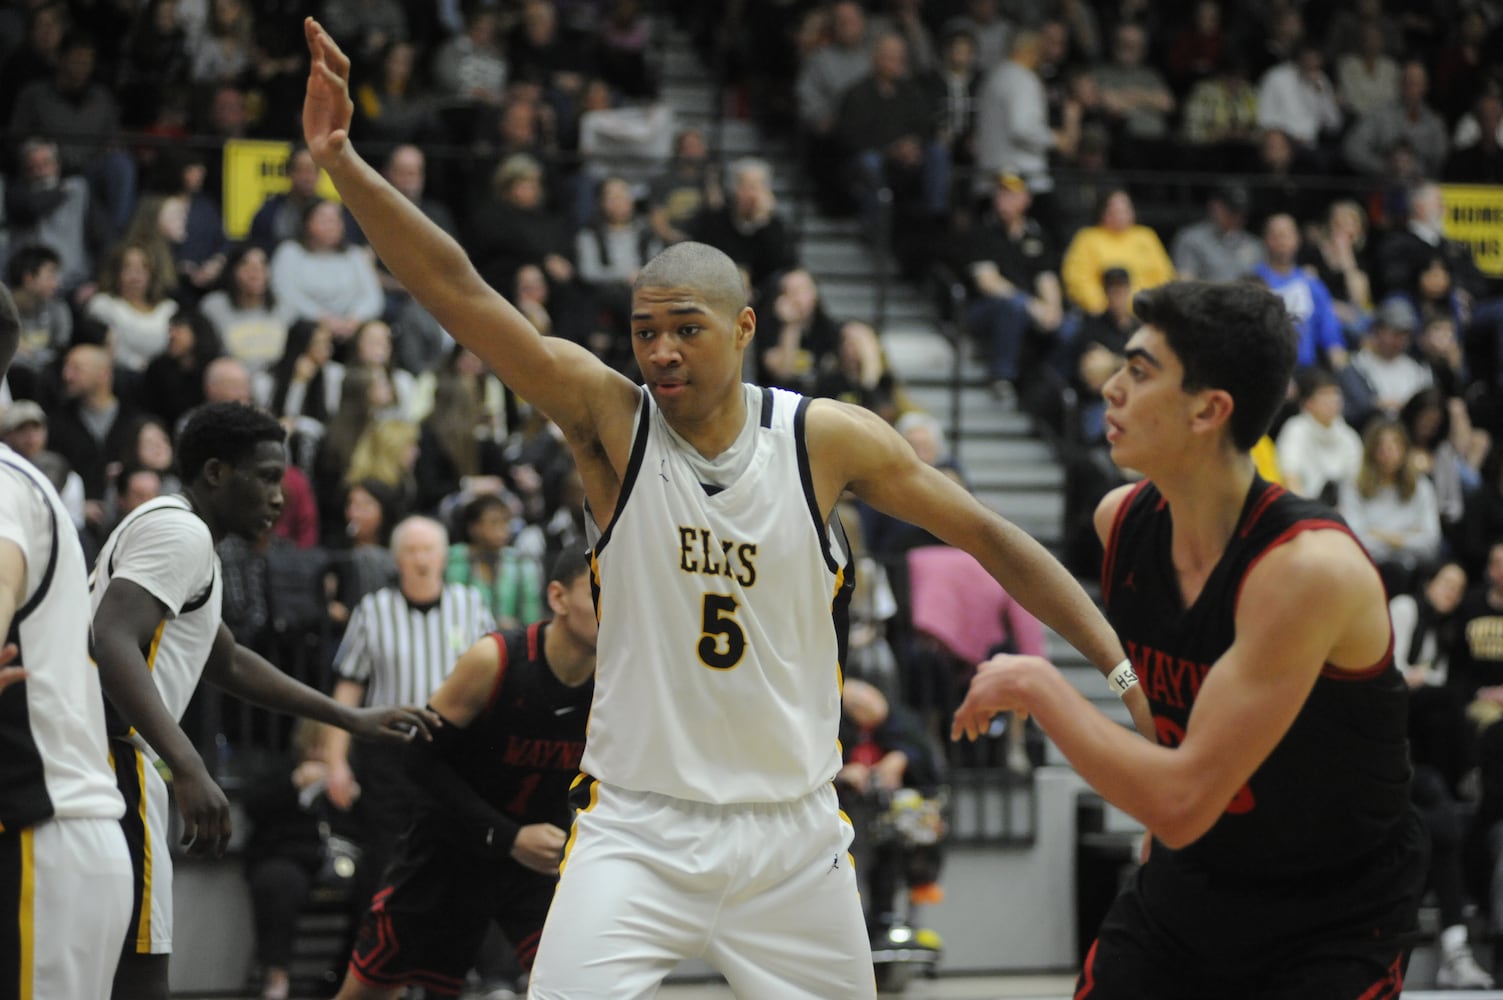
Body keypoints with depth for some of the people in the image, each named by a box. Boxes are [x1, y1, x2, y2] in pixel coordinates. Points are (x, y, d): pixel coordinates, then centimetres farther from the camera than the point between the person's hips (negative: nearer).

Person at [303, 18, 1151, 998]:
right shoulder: (610, 418, -8)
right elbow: (458, 290, -17)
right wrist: (343, 162, -28)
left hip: (792, 827, 2)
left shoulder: (828, 437, -6)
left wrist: (1119, 666, -5)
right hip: (638, 827, -1)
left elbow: (986, 536, 1)